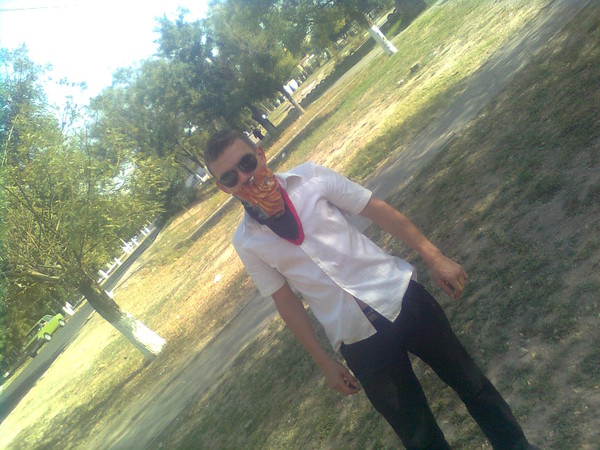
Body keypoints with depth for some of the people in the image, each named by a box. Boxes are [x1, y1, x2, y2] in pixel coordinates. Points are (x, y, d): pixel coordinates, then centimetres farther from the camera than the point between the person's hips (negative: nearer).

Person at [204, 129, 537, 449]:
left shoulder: (310, 178, -7)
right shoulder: (246, 242, -5)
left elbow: (378, 210, -1)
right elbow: (286, 300, 3)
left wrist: (433, 257, -3)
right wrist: (324, 361, 6)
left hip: (399, 295, 0)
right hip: (356, 341, 0)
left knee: (471, 383, 15)